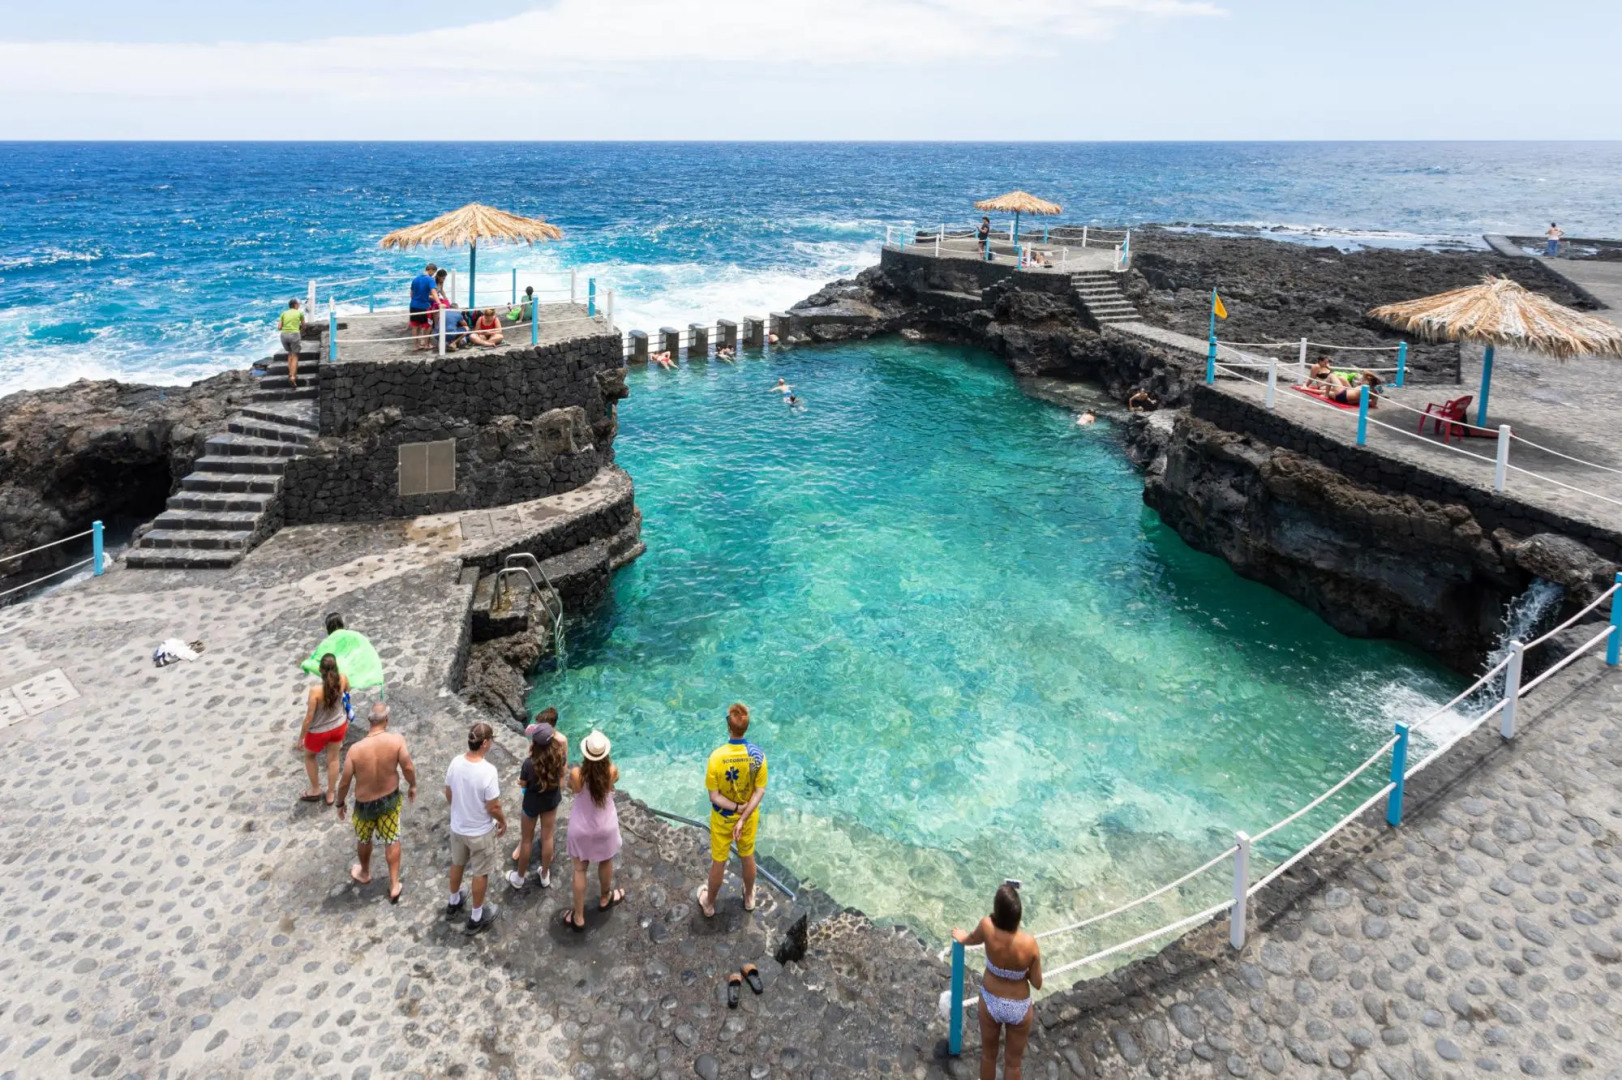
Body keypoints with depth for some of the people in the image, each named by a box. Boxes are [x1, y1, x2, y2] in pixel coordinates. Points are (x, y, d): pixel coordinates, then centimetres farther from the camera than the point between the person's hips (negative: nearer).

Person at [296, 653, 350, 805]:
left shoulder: (316, 691, -36)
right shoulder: (342, 679, -24)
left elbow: (308, 719, -24)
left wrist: (300, 739, -10)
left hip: (319, 731, -3)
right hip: (339, 725, 4)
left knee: (309, 756, 28)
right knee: (333, 759, 24)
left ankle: (315, 790, 43)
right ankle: (331, 793, 40)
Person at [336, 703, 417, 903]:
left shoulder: (355, 749, -26)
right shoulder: (396, 740, -25)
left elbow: (344, 782, -16)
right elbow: (408, 768, -17)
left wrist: (340, 803, 3)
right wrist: (413, 786, 4)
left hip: (365, 804, -1)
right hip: (390, 798, 1)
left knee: (364, 839, 27)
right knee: (392, 840, 20)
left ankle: (365, 873, 53)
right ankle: (394, 886, 27)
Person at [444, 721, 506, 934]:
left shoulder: (455, 762, -14)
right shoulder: (488, 771, -32)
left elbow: (448, 795, 1)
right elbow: (493, 807, -23)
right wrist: (503, 821, -3)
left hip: (457, 826, 6)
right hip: (480, 832, -5)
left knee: (457, 864, 29)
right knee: (480, 873, 16)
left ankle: (453, 904, 51)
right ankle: (476, 918, 32)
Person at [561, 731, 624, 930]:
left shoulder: (576, 774, -30)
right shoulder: (612, 772, -26)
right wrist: (604, 765, 5)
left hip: (582, 827, -1)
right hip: (606, 826, 1)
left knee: (580, 869, 17)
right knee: (606, 862, 27)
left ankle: (578, 918, 28)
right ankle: (604, 899, 51)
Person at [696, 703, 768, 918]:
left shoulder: (716, 757, -29)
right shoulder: (758, 755, -22)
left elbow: (714, 796, -22)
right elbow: (760, 791, -17)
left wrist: (736, 808, -14)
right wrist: (743, 817, -17)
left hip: (722, 818, -2)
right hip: (749, 817, 2)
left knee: (718, 862, 20)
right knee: (748, 857, 26)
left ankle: (709, 904, 42)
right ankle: (749, 898, 49)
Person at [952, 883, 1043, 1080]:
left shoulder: (987, 928, -28)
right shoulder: (1029, 943, -31)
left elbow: (973, 939, -1)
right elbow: (1037, 984, -16)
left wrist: (962, 938, 22)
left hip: (990, 1003, 2)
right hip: (1019, 1008, -2)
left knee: (988, 1053, 28)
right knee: (1013, 1061, 23)